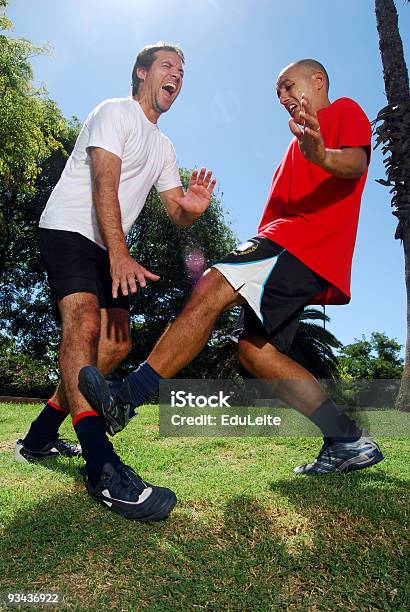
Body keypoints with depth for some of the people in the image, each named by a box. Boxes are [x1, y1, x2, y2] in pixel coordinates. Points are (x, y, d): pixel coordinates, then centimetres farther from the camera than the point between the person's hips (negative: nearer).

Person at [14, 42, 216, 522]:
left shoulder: (162, 146, 19)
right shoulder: (115, 113, -4)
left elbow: (177, 214, 12)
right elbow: (104, 187, -20)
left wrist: (194, 208, -13)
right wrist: (120, 255, -33)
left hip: (108, 249, 9)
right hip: (68, 230, -8)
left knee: (116, 343, 1)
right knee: (83, 325, -29)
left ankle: (39, 438, 12)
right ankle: (102, 468, -36)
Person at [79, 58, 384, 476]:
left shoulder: (344, 110, 12)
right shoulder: (305, 141, 39)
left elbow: (357, 161, -12)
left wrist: (322, 156, -33)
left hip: (305, 239, -10)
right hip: (299, 248, 10)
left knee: (210, 290, -25)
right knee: (254, 349, 0)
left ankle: (127, 397, -27)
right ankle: (349, 440, 2)